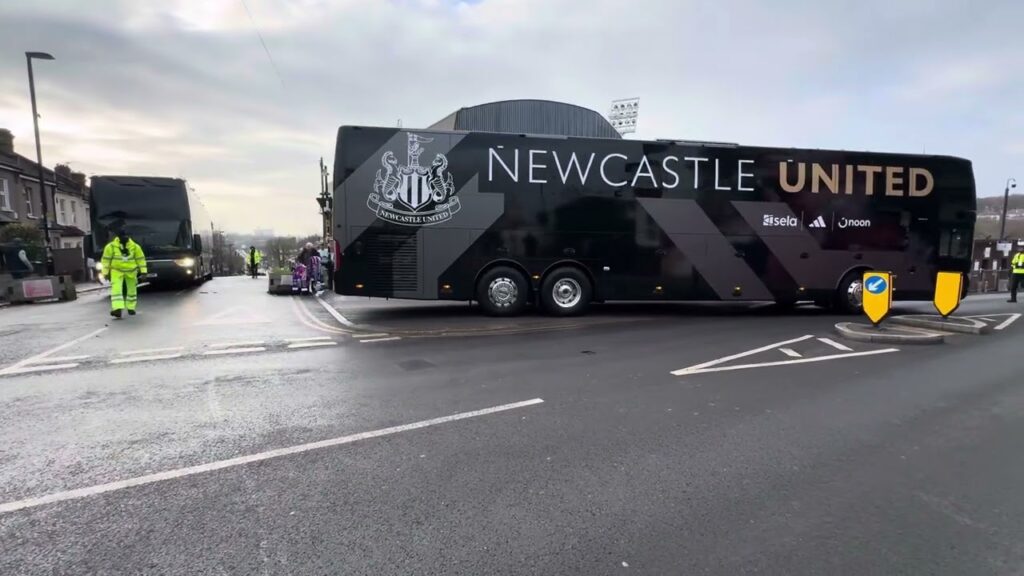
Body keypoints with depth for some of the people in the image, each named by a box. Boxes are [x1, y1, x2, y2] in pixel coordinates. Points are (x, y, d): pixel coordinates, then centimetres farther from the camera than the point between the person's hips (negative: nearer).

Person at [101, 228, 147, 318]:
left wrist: (143, 271, -5)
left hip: (131, 271, 2)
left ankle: (131, 308, 26)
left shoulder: (135, 246, -4)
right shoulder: (111, 246, -8)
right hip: (117, 271, -2)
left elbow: (140, 258, 1)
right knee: (116, 289, -15)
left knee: (132, 289, 10)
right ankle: (117, 309, -25)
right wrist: (106, 272, -2)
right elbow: (106, 260, -2)